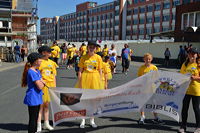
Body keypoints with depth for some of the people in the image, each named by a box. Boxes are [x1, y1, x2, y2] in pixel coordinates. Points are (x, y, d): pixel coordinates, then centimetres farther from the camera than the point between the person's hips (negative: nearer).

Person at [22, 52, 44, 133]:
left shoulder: (37, 71, 10)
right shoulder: (31, 72, -20)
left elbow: (41, 83, 12)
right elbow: (40, 86, -22)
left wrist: (41, 83, -9)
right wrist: (42, 83, -3)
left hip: (37, 98, 9)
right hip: (33, 99, -9)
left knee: (35, 118, 18)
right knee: (32, 119, -1)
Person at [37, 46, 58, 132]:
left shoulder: (52, 63, 10)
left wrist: (54, 87, 10)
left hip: (50, 86, 5)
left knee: (47, 105, 14)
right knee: (41, 105, 0)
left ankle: (46, 124, 24)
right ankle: (39, 125, 8)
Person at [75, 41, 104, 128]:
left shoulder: (98, 58, 1)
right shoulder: (83, 57, 1)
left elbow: (100, 71, 3)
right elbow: (80, 70, 1)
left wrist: (100, 83, 0)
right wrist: (79, 82, -5)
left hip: (95, 79, 0)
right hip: (85, 79, 0)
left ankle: (92, 120, 22)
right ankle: (83, 120, 18)